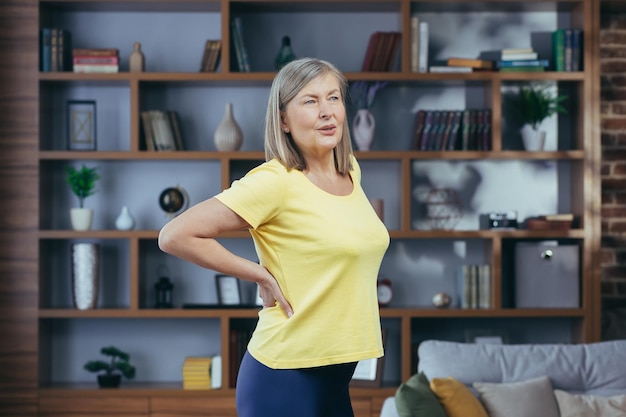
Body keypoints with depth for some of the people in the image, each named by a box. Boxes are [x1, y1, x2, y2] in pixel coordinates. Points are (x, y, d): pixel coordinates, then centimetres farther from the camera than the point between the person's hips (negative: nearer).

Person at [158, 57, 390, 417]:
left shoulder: (351, 171, 6)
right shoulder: (274, 181, -15)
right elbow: (175, 236, -19)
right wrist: (262, 276, -14)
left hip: (337, 376, 7)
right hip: (286, 376, -7)